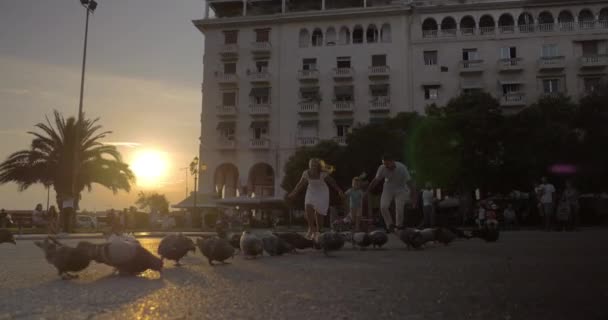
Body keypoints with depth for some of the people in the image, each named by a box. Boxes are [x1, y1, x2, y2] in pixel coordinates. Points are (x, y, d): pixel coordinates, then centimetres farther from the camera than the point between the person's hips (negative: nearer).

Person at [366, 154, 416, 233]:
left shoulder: (402, 168, -28)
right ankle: (390, 225, 6)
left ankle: (399, 226, 12)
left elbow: (409, 182, -23)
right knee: (383, 207, -15)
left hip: (401, 189, -2)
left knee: (399, 209, -14)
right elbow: (375, 180, -11)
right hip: (388, 189, 2)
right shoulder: (382, 168, -22)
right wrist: (367, 192, -10)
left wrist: (413, 198, -24)